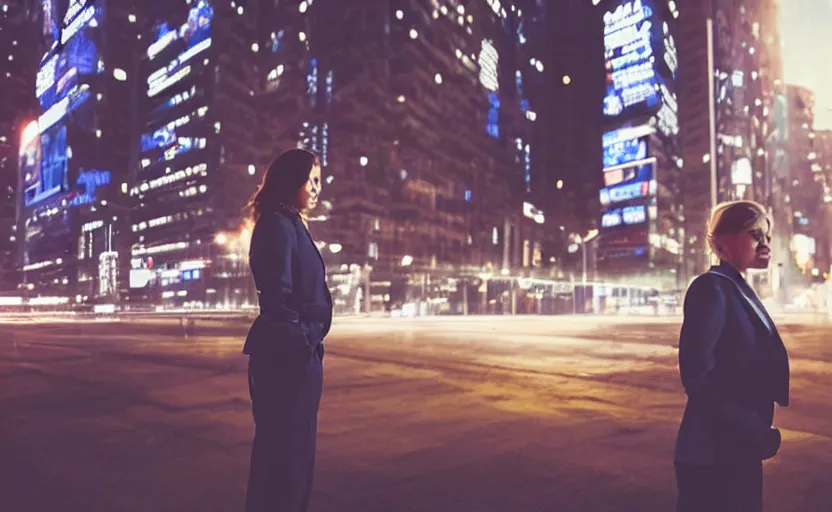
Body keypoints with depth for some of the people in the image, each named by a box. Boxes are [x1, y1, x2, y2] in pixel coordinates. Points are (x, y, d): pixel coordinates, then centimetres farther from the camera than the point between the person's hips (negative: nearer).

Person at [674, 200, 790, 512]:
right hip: (714, 453, -9)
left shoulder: (740, 291, 12)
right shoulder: (711, 289, -15)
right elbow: (697, 374, -23)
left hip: (739, 448, 9)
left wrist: (758, 431, 11)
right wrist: (757, 432, -18)